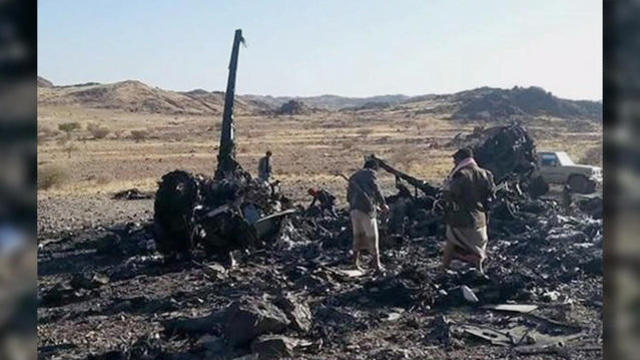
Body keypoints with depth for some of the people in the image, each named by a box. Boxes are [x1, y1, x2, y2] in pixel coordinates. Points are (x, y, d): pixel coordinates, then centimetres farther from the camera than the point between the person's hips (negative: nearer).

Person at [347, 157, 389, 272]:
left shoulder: (353, 177, 22)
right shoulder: (370, 174, 2)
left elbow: (348, 197, 20)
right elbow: (376, 191, -3)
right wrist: (383, 205, 9)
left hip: (354, 210, 6)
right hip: (366, 208, -6)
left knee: (357, 235, 13)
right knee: (372, 236, 1)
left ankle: (355, 263, 11)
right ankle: (377, 264, 2)